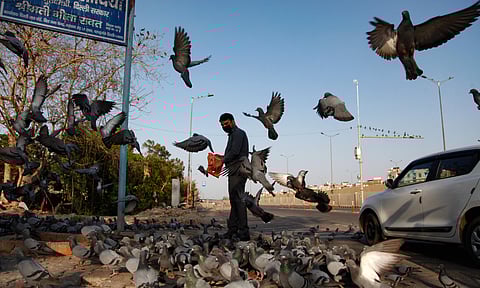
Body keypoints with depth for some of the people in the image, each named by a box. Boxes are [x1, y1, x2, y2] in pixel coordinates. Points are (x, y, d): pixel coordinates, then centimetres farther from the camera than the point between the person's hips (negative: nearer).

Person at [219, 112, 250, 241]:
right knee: (234, 200, 10)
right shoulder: (232, 135, 25)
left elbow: (234, 152, -19)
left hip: (238, 171, -11)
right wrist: (222, 158, 6)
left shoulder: (238, 133, -6)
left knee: (238, 200, -13)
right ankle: (232, 230, 16)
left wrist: (223, 160, -10)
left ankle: (244, 232, -12)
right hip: (234, 172, 11)